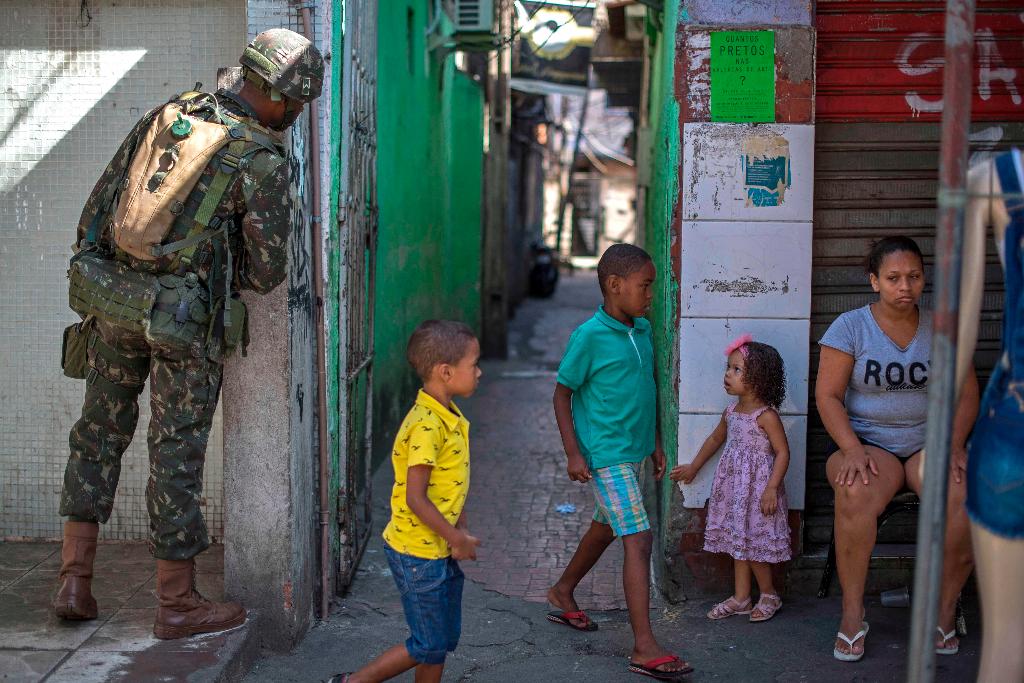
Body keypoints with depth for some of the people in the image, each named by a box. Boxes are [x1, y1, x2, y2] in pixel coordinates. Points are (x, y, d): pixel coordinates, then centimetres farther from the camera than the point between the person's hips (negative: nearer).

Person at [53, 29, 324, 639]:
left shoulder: (168, 114, 7)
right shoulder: (265, 161, -10)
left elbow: (99, 205, 10)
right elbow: (267, 272, -8)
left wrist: (91, 274, 20)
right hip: (185, 318, -5)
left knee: (100, 431, 17)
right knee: (177, 451, 3)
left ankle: (76, 582, 20)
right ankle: (178, 604, 15)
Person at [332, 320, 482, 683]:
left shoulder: (449, 417, 6)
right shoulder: (426, 427, -25)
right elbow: (415, 498, -25)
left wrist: (460, 531, 5)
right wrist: (457, 538, -16)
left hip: (439, 548, 9)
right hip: (418, 553, -9)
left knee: (445, 638, 17)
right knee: (429, 645, 4)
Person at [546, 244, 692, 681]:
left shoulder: (643, 330, 6)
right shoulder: (590, 337, -16)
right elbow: (562, 394, -10)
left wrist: (655, 442, 19)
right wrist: (573, 454, -15)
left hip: (632, 451, 9)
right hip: (606, 455, -9)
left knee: (607, 526, 23)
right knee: (638, 540, -14)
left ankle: (563, 593, 45)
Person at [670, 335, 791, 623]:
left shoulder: (766, 415, -16)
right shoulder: (731, 412, 7)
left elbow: (782, 452, -17)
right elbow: (716, 439, 23)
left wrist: (771, 488, -23)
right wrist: (693, 467, 31)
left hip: (757, 487, -8)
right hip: (733, 484, 8)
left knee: (752, 543, -2)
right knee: (738, 541, 13)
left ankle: (769, 595, 18)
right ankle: (741, 597, 22)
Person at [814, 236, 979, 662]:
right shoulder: (850, 327, -1)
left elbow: (966, 395, 6)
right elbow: (828, 395, -6)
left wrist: (953, 445, -11)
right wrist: (852, 450, -20)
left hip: (929, 443, 2)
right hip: (866, 443, -2)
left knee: (967, 494, -30)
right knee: (856, 493, -37)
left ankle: (945, 610, -12)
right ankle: (852, 614, -23)